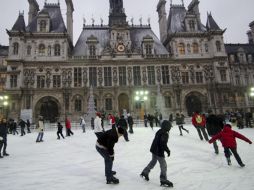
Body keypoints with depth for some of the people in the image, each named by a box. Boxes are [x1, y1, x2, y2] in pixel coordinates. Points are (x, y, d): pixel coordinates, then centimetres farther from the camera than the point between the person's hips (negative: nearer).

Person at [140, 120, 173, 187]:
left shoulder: (159, 131, 7)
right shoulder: (165, 134, -21)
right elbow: (163, 144, -26)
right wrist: (168, 150, -15)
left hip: (154, 150, 10)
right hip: (159, 152, -10)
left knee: (153, 162, 26)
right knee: (163, 165, 3)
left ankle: (145, 172, 37)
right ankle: (163, 180, 11)